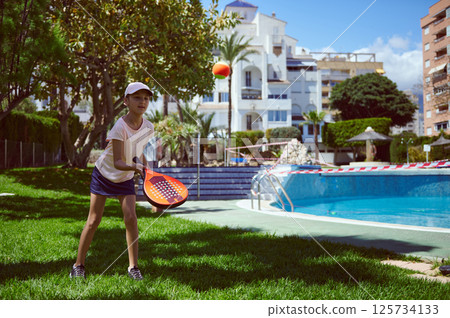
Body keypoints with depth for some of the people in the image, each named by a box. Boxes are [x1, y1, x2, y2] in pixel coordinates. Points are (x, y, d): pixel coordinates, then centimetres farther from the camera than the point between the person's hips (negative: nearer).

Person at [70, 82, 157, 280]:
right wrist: (134, 167, -49)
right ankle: (79, 264, 15)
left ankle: (133, 266, 2)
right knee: (94, 220, 0)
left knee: (131, 218, -10)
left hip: (125, 178, 4)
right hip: (104, 174, -4)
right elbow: (117, 162, -32)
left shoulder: (148, 128, -9)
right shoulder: (120, 127, -27)